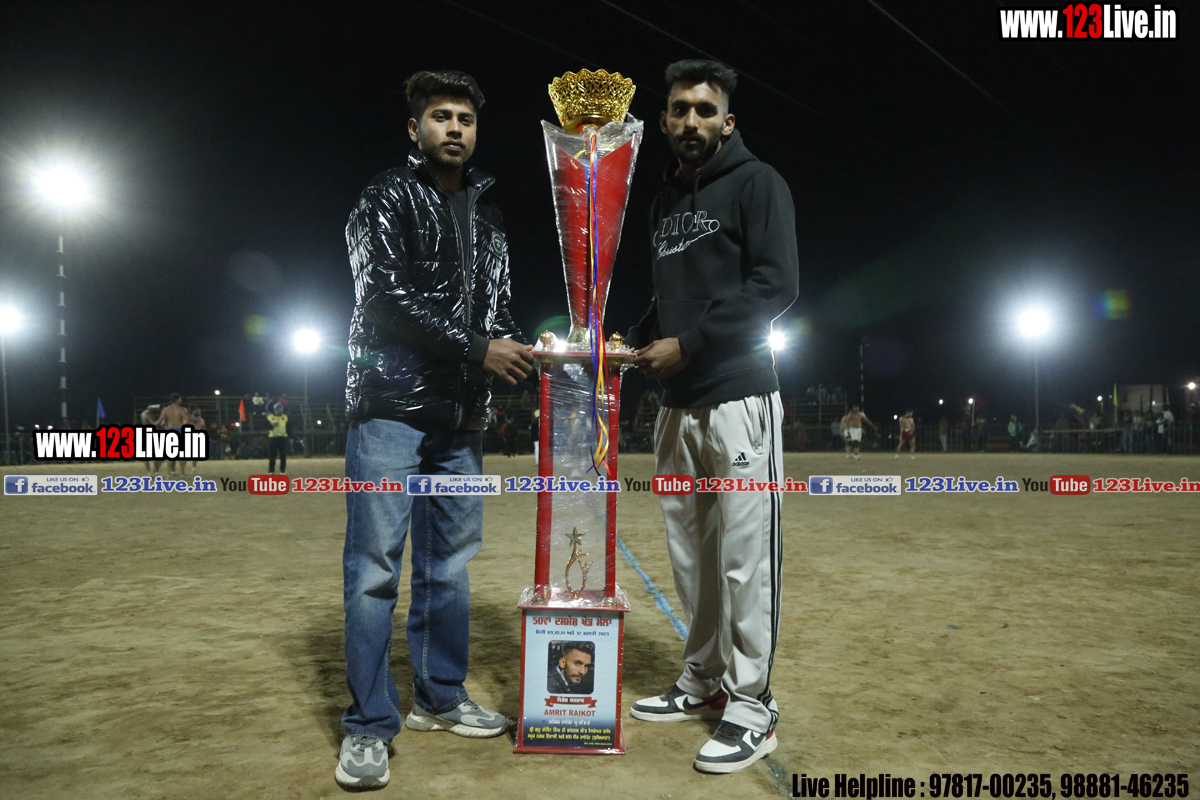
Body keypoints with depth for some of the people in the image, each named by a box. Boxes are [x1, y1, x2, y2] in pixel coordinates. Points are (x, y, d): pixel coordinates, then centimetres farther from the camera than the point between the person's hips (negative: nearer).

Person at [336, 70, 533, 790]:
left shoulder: (488, 215, 19)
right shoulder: (387, 198, 0)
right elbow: (389, 296, -13)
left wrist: (520, 351, -2)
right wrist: (478, 349, -14)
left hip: (462, 414, 6)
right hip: (393, 405, -6)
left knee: (449, 563, 11)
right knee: (376, 566, -4)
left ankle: (440, 698, 25)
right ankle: (370, 726, 6)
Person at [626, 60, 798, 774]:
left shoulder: (756, 183, -2)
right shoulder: (664, 202, 20)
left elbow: (777, 285, -13)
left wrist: (687, 343, -15)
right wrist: (635, 342, 8)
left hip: (738, 397, -7)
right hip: (677, 403, 7)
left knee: (745, 555, -5)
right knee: (689, 552, 12)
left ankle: (752, 707, 6)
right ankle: (704, 682, 26)